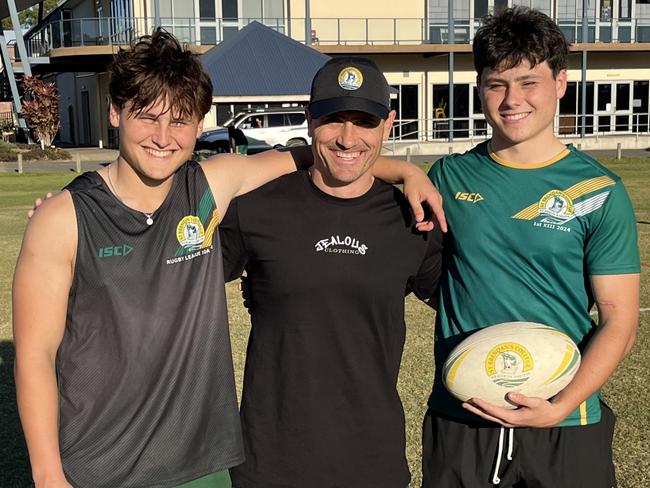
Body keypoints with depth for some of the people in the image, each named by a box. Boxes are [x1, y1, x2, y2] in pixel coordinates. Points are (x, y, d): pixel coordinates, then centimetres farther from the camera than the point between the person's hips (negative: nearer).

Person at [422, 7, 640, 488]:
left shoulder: (599, 192, -4)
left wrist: (559, 406, -18)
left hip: (566, 429, -1)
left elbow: (619, 320, -6)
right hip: (458, 419, 2)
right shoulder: (449, 177, 2)